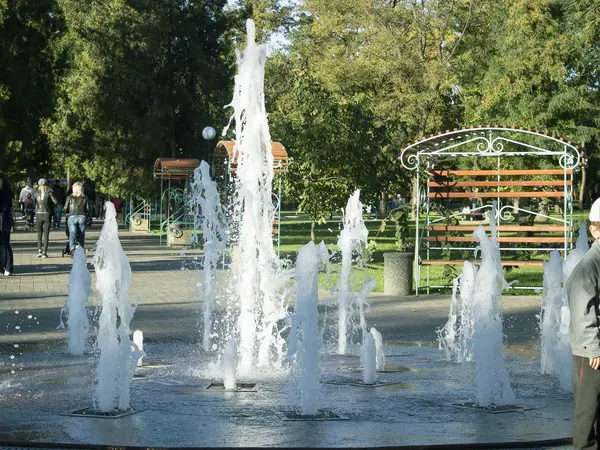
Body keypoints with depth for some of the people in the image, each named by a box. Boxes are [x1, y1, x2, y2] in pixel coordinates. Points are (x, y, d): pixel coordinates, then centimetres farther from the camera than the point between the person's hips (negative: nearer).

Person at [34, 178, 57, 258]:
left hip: (38, 214, 1)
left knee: (39, 234, 14)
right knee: (46, 234, 4)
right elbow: (55, 202, -14)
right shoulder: (49, 193, -6)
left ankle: (39, 250, -1)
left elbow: (35, 203, 0)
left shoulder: (37, 193, 0)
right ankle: (44, 252, -3)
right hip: (47, 214, -1)